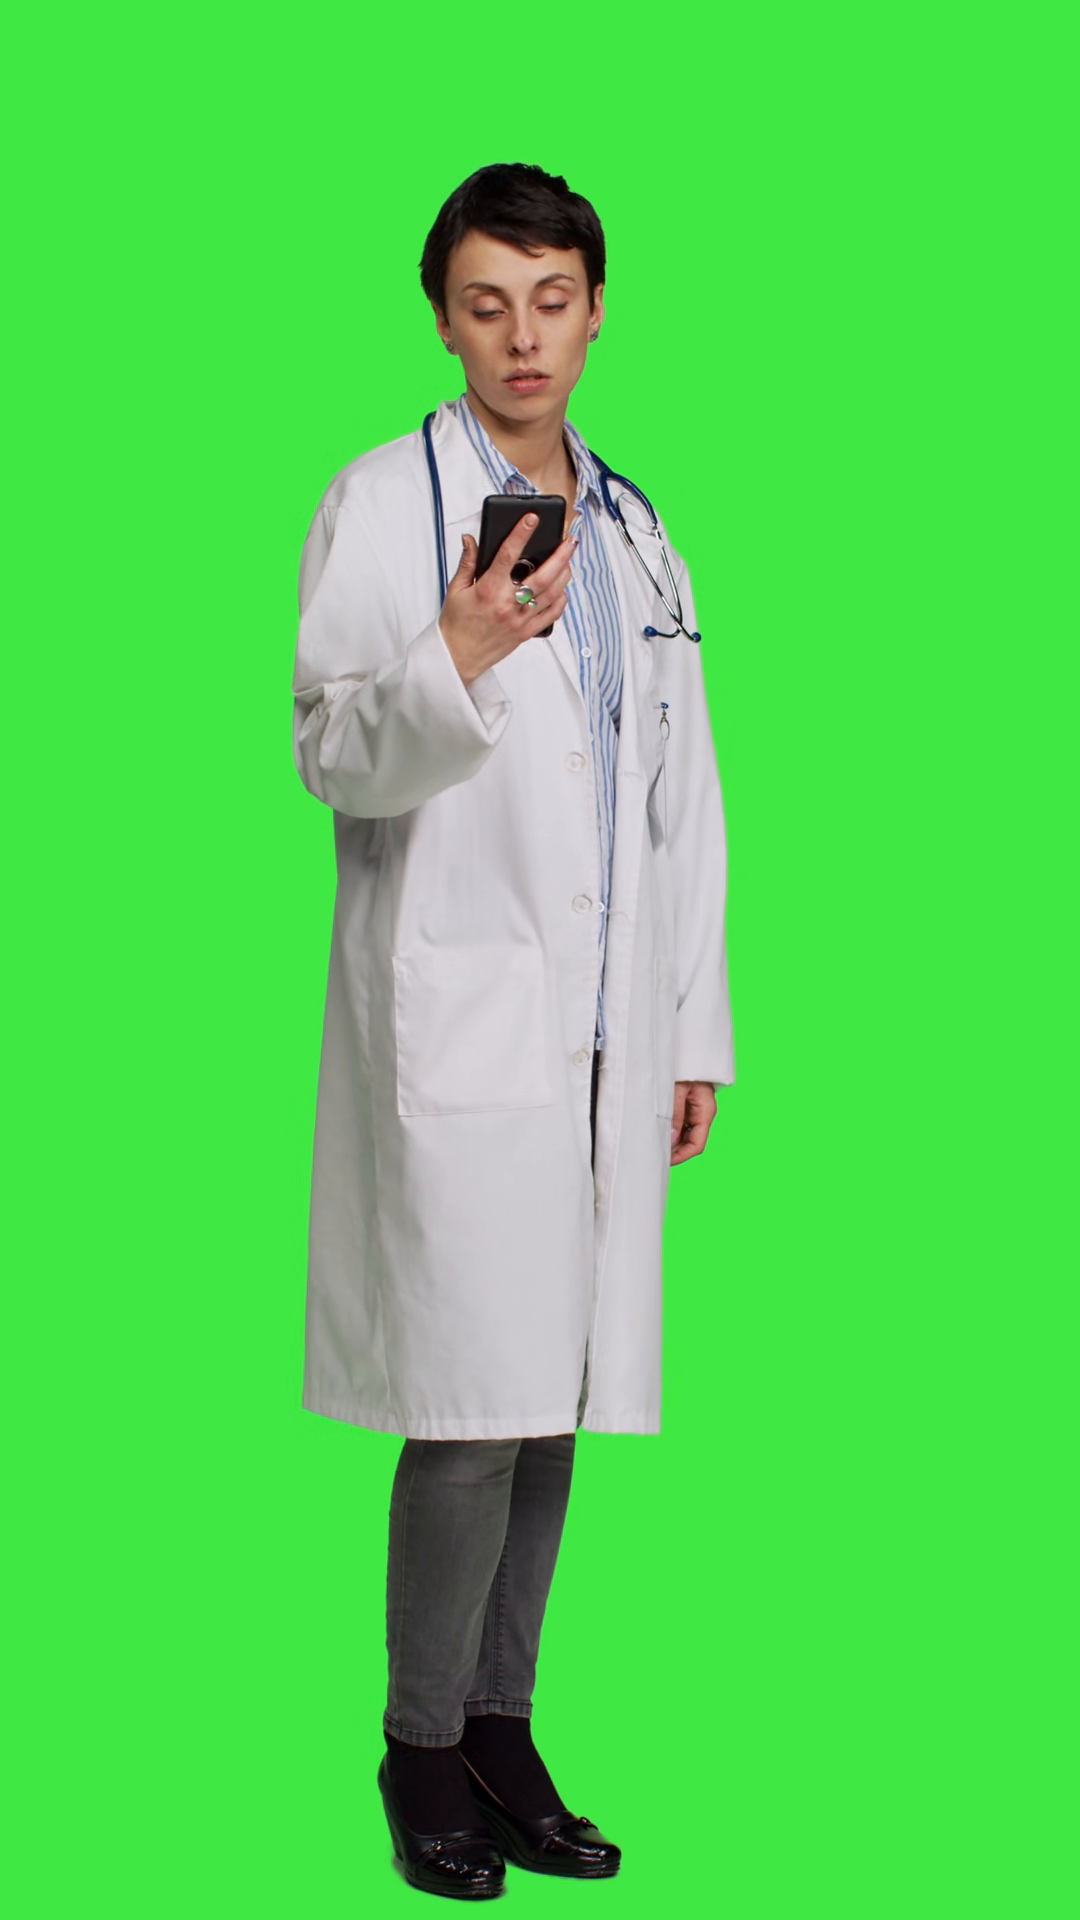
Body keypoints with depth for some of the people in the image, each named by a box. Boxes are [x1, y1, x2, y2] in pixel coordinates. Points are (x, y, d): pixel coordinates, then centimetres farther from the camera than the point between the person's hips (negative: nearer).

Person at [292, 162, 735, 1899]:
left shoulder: (635, 535, 17)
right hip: (457, 1020, -5)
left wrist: (698, 1031, 15)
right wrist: (456, 662, -26)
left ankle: (504, 1727, 21)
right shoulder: (384, 502, 0)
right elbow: (336, 761, -7)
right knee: (473, 1406, -7)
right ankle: (425, 1744, 10)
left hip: (608, 1035, 6)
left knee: (552, 1408, 9)